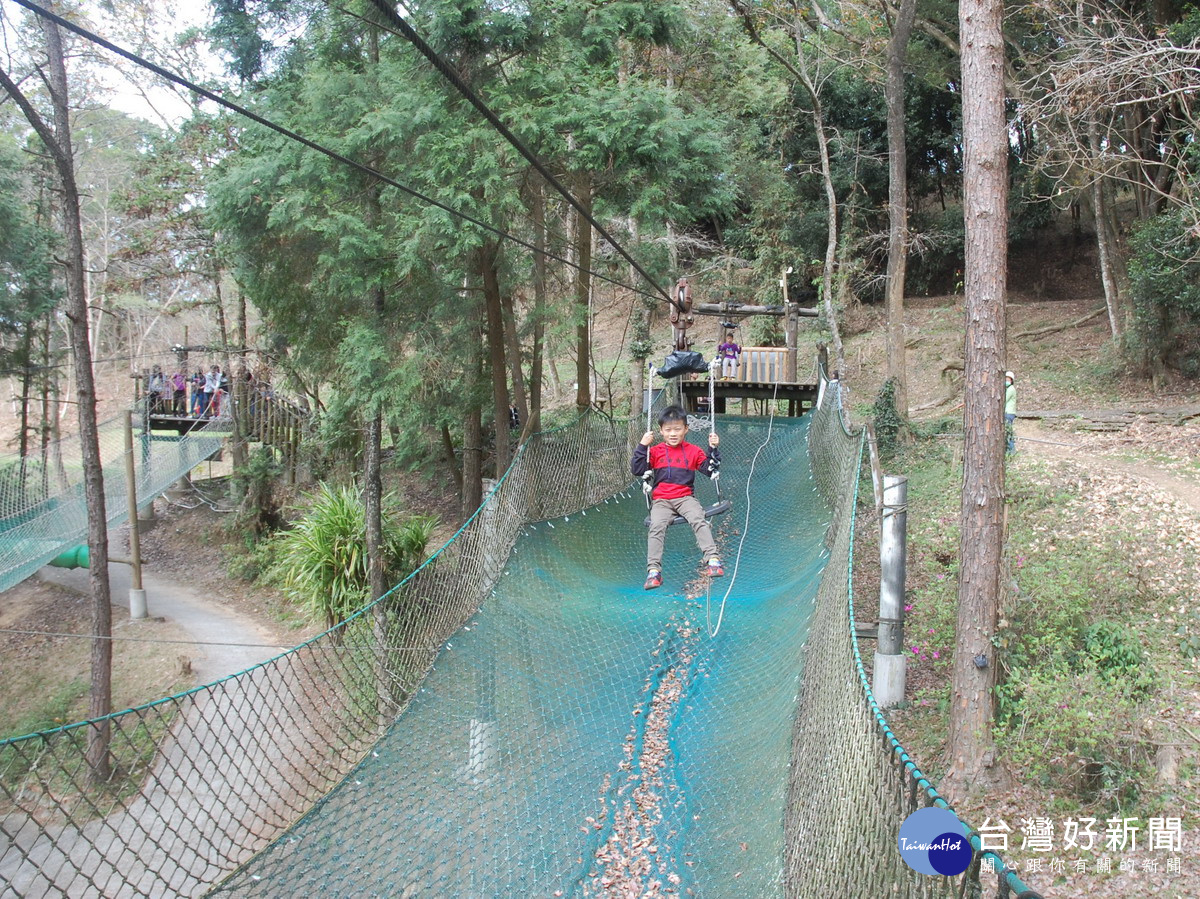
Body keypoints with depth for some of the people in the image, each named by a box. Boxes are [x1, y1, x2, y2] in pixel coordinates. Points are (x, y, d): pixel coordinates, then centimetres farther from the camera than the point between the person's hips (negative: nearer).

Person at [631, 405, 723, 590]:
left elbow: (711, 470, 12)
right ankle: (653, 570, -29)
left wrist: (713, 449, 1)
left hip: (685, 497, 0)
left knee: (699, 520, -29)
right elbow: (637, 470, 4)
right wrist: (642, 446, -3)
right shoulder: (656, 452, 10)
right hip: (661, 500, 0)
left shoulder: (693, 451, 11)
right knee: (656, 526, -25)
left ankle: (713, 559, -32)